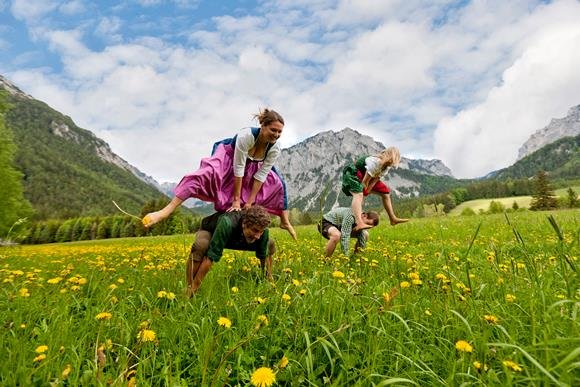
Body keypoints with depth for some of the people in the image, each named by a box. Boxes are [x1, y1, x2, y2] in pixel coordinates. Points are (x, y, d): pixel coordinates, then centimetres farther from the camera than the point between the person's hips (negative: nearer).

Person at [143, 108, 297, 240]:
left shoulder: (275, 148, -25)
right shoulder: (246, 136, -39)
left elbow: (261, 175, -20)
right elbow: (238, 169, -34)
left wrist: (249, 202, -20)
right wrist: (236, 200, -29)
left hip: (250, 167, 6)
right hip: (229, 156, -5)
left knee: (277, 183, -1)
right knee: (208, 173, -35)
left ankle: (285, 221, 19)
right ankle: (166, 211, -37)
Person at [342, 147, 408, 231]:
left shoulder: (386, 166, -4)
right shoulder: (375, 162, -33)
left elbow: (375, 179, -8)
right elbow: (365, 181, -29)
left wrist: (365, 193, -16)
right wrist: (363, 193, -20)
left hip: (364, 177, 10)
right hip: (352, 173, -10)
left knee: (385, 192, 10)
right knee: (358, 195, -36)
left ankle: (393, 219, 21)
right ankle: (359, 223, -53)